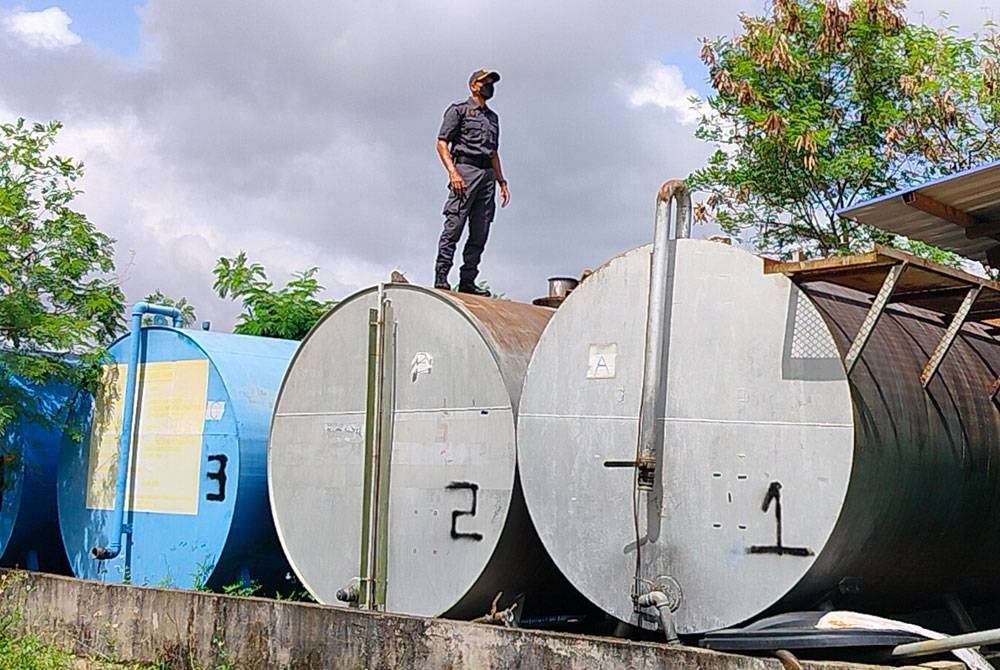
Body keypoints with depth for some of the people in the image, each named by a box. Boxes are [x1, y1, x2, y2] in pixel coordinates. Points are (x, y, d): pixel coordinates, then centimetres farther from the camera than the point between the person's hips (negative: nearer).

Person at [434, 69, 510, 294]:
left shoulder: (493, 117, 27)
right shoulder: (459, 109, 6)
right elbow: (442, 143, -3)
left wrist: (502, 181, 19)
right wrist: (453, 172, -16)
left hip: (488, 174, 7)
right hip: (465, 168, -7)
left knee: (480, 233, 1)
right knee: (454, 225, -13)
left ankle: (467, 281, 2)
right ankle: (441, 276, -13)